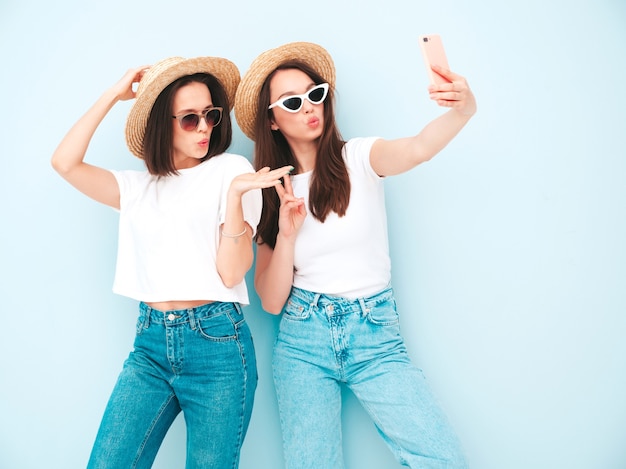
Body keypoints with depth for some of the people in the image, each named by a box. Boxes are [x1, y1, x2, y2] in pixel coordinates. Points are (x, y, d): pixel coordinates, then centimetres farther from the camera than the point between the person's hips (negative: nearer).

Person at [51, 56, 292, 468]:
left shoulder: (232, 168, -1)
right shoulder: (139, 186, 12)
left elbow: (232, 272, -8)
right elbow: (66, 163, 0)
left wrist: (235, 194, -22)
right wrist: (113, 95, 3)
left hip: (216, 343, -3)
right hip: (151, 343, 4)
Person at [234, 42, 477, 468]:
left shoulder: (359, 158, 0)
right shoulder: (272, 193, 5)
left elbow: (417, 149, -25)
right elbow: (271, 301, 1)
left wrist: (462, 111, -44)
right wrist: (287, 234, -13)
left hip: (375, 335, -1)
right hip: (302, 340, 2)